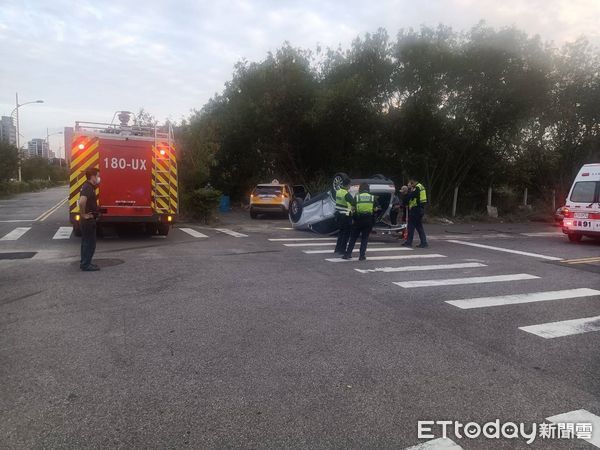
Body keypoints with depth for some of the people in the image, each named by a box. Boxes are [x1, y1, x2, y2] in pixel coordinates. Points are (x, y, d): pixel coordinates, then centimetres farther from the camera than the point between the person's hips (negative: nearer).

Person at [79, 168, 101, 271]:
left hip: (87, 220, 10)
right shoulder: (88, 188, -20)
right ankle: (86, 265, 5)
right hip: (88, 220, -10)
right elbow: (81, 202, -37)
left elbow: (83, 201, 29)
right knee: (90, 243, -2)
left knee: (86, 242, 17)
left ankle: (84, 263, 26)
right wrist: (83, 214, -25)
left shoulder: (88, 186, 11)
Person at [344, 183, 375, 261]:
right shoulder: (372, 197, 2)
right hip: (368, 220, 0)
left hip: (358, 220, 0)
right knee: (364, 238, 8)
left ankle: (348, 254, 9)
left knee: (353, 237, 9)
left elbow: (353, 208, -1)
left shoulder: (357, 197, -1)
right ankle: (362, 255, 5)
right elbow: (375, 209, 5)